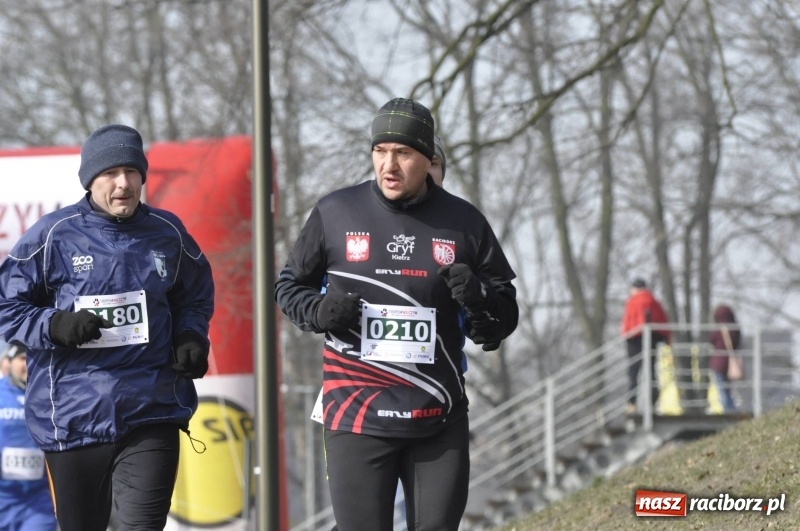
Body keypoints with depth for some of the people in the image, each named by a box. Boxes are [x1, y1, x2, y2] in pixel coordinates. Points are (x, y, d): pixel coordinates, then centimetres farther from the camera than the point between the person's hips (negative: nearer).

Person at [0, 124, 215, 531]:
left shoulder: (167, 234, 6)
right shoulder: (54, 235, -4)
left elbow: (196, 297, 22)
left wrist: (192, 337, 2)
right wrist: (54, 326, -18)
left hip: (151, 416, 1)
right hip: (73, 417, -1)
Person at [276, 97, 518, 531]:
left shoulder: (463, 223, 4)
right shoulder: (335, 213, 2)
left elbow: (503, 322, 9)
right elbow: (290, 285, 15)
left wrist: (479, 300, -14)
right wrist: (318, 311, -7)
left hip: (439, 421, 1)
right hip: (356, 416, -1)